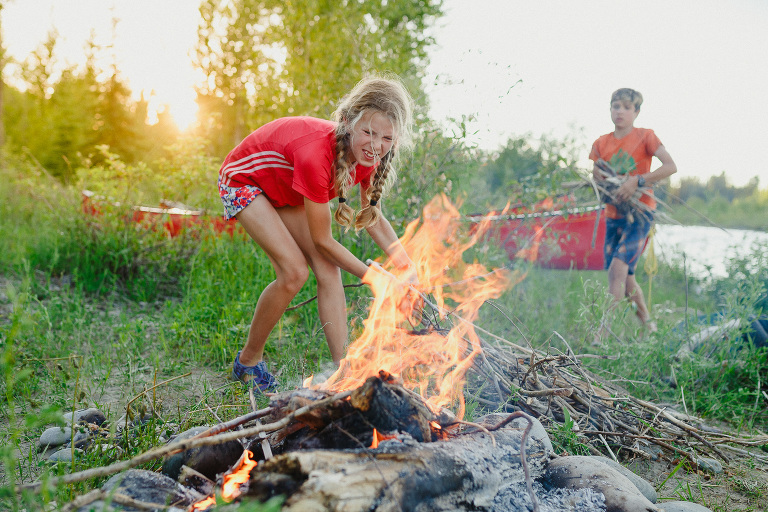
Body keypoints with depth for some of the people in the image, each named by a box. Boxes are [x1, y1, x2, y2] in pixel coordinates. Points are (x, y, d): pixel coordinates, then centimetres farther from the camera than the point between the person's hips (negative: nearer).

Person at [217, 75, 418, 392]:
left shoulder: (366, 154, -21)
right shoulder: (316, 154, -42)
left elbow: (372, 218, -4)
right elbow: (323, 241, -31)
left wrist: (406, 269, -18)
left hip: (286, 189, 7)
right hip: (244, 180, -7)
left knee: (328, 271, -9)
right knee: (295, 272, -19)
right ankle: (248, 360, 3)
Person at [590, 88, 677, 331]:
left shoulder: (645, 136, -3)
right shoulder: (601, 143, 10)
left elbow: (671, 166, -15)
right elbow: (594, 179, 13)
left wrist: (637, 182, -23)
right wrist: (599, 178, -10)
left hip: (639, 213, -5)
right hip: (613, 215, 6)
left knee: (618, 268, -20)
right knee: (625, 277, 9)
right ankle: (647, 324, 27)